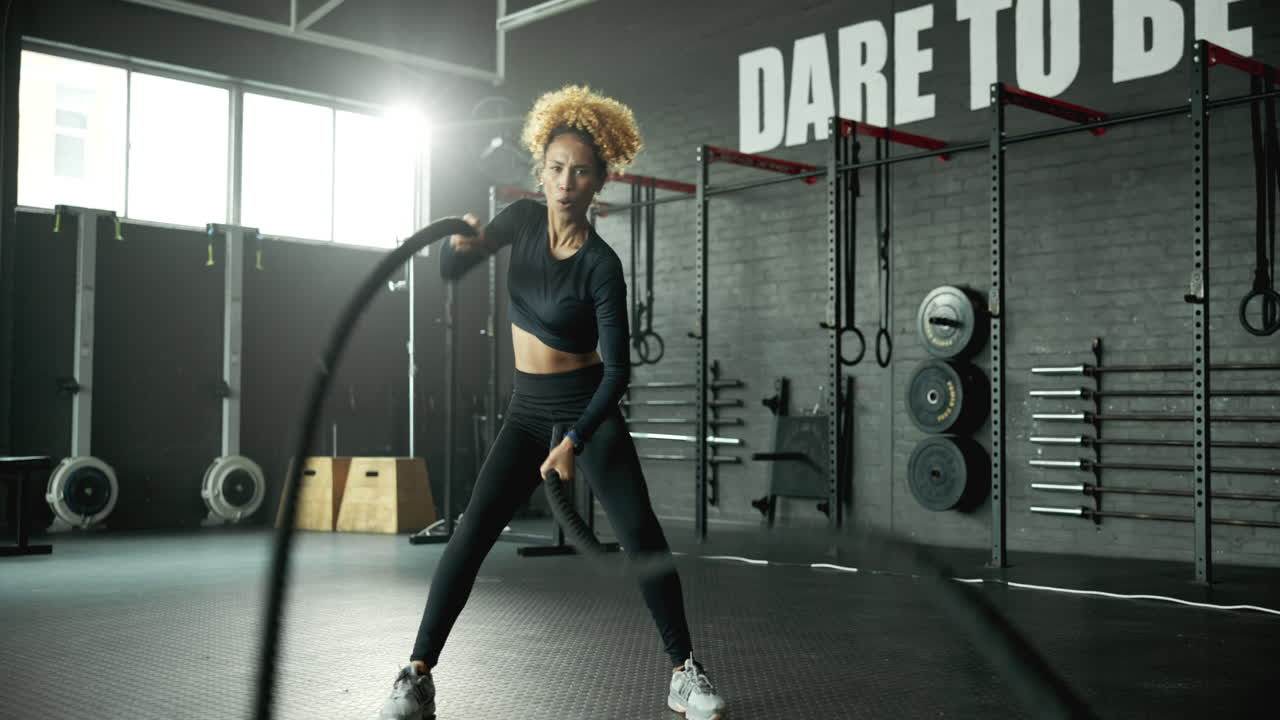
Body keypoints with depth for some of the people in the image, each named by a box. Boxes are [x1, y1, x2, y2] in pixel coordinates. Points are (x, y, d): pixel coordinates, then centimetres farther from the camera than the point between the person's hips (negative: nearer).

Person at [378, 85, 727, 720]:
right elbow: (450, 270, 3)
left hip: (590, 411, -3)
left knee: (641, 534, -12)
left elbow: (617, 369, -17)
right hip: (528, 411, 4)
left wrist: (575, 442, -24)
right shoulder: (523, 220, -2)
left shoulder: (601, 264, -16)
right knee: (472, 531, -9)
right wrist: (460, 242, -20)